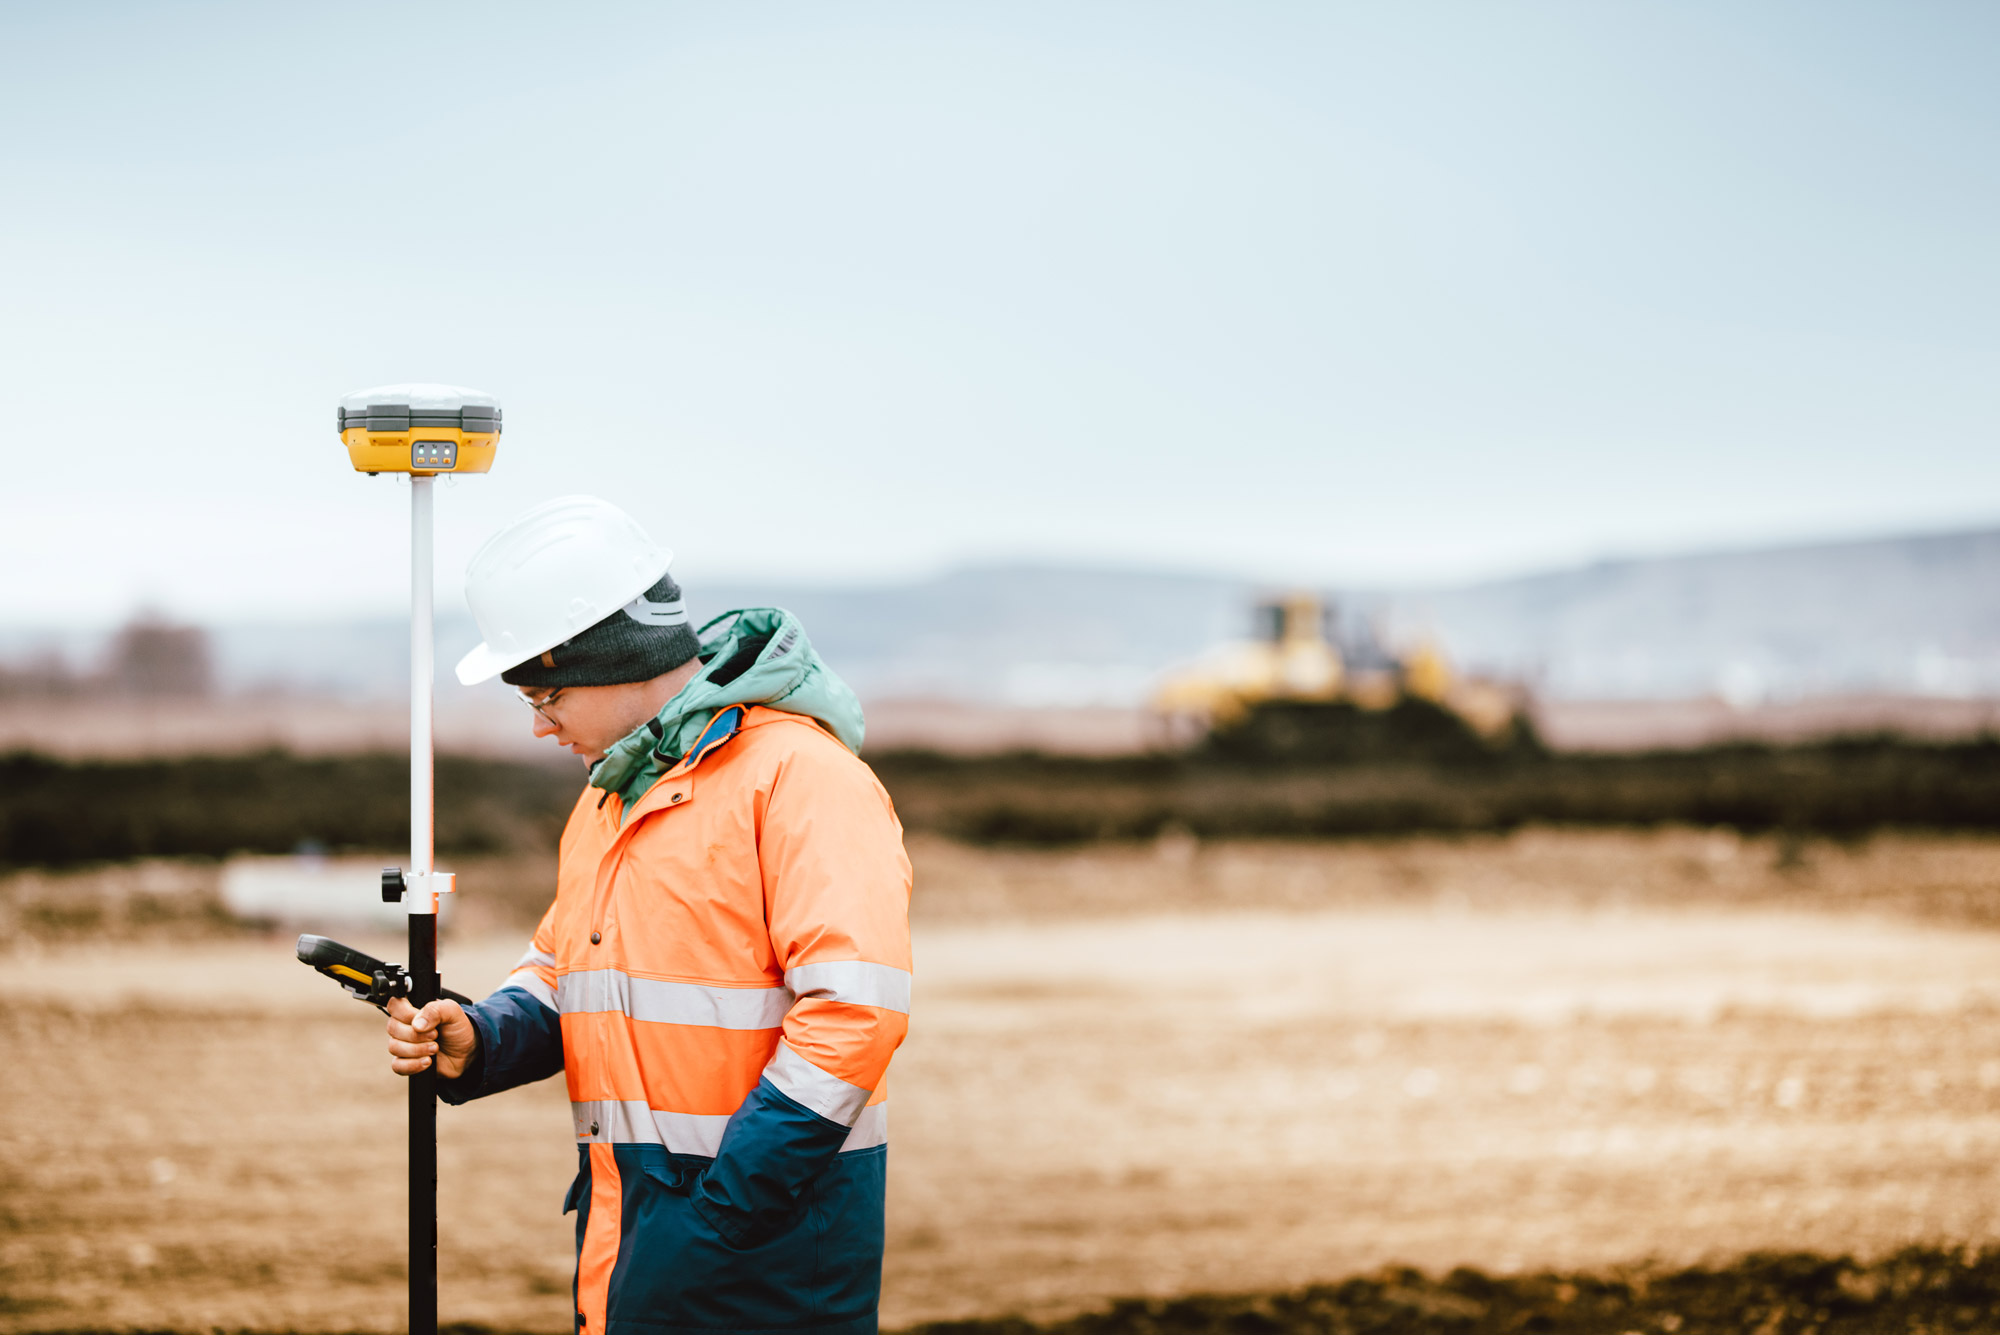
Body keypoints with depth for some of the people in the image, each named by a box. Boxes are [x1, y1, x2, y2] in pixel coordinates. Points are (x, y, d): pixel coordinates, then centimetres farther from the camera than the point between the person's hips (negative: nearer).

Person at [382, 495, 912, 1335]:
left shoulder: (803, 774, -13)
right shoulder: (607, 797, 18)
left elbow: (856, 1005, -21)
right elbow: (560, 975, 25)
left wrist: (728, 1202, -22)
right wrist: (480, 1041, 2)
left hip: (766, 1235, -8)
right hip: (624, 1229, 8)